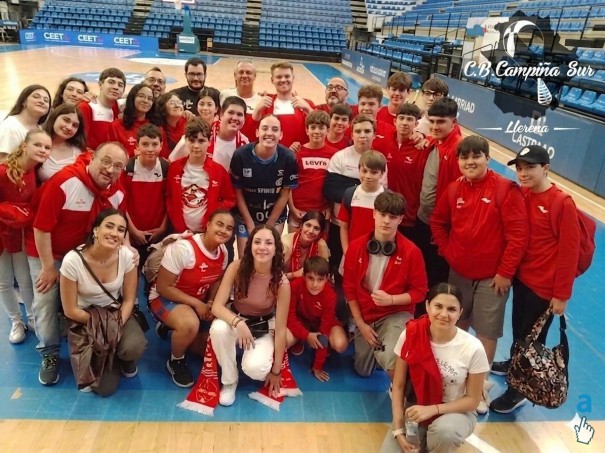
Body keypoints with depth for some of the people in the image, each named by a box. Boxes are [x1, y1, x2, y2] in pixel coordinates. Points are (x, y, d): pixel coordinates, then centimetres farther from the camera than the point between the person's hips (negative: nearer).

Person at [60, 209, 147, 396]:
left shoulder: (127, 256, -17)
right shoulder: (73, 260, -25)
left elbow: (129, 300, -6)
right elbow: (70, 310, -14)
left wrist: (117, 326, -21)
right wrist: (103, 324, -14)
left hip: (117, 313, 2)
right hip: (84, 320, -2)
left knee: (135, 348, -31)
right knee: (105, 387, -13)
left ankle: (123, 359, 8)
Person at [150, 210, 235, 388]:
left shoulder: (223, 252, -6)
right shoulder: (183, 248, -28)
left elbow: (217, 281, 7)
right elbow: (163, 287, -24)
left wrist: (210, 303, -14)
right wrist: (197, 304, -26)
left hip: (200, 301, 7)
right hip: (165, 298, -7)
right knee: (190, 324, -35)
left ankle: (179, 332, 22)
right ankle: (175, 362, -3)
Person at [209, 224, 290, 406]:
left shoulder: (281, 282, -24)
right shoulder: (237, 267, -22)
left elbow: (280, 329, -17)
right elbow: (217, 306, -22)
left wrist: (276, 370, -12)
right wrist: (238, 323, -42)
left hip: (264, 328, -1)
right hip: (236, 318, 2)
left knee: (254, 368, -30)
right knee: (218, 328, -35)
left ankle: (265, 367, 10)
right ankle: (229, 381, -9)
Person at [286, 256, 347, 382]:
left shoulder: (330, 295, -31)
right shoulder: (295, 286, -31)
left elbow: (325, 329, -27)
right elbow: (290, 316, -20)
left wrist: (318, 366, -24)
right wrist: (306, 335, -36)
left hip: (323, 322, 0)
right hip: (300, 321, 0)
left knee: (341, 345, -29)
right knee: (284, 340, -32)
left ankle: (325, 349, 8)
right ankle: (298, 342, 6)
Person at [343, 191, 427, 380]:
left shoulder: (411, 251, -15)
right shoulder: (356, 246, -7)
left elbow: (420, 291, -8)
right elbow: (349, 287, -1)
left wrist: (391, 299, -24)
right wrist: (360, 324, -5)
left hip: (396, 315, -4)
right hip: (365, 316, 4)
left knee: (391, 362, -32)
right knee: (362, 371, 18)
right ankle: (377, 343, 47)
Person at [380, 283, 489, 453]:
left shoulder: (473, 348, -20)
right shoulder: (411, 335, -15)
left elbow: (472, 400, -9)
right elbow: (398, 386, -5)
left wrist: (432, 410, -22)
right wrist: (398, 429, -13)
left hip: (455, 412, -2)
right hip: (415, 409, 2)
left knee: (444, 430, -36)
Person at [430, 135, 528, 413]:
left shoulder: (505, 189, -13)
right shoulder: (454, 189, 1)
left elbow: (518, 235, -15)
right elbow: (437, 222, 15)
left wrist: (505, 272, -14)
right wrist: (447, 251, 5)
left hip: (492, 277, -4)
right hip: (458, 273, 5)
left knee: (487, 333, 5)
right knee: (456, 327, 18)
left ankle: (480, 386, 23)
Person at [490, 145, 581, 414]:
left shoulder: (562, 202, -18)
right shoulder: (520, 195, -1)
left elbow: (569, 251, -15)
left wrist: (561, 294, -12)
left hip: (544, 287, -6)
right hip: (520, 277, 6)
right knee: (518, 328, 23)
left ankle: (518, 390, 26)